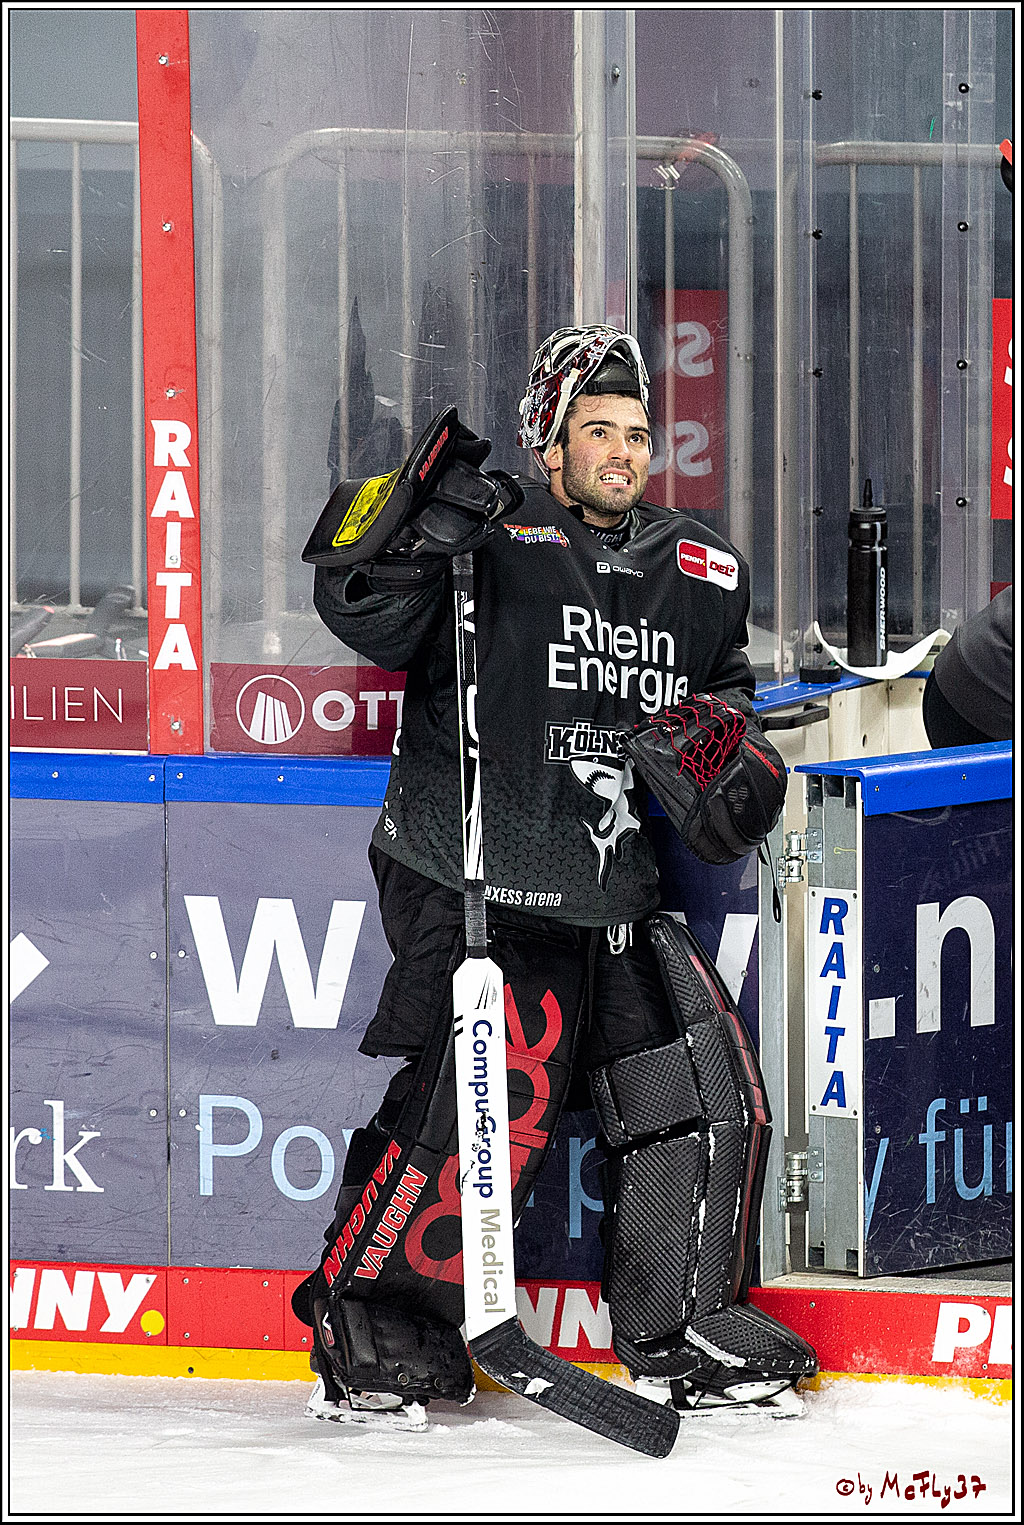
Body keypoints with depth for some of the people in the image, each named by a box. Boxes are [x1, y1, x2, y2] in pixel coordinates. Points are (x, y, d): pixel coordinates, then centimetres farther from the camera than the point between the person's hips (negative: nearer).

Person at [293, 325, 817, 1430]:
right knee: (495, 1102, -17)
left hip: (621, 900, 7)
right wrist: (408, 537, -33)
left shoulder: (701, 572, 15)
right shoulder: (497, 533, -5)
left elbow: (726, 681, 30)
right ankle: (366, 1335, -3)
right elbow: (365, 613, -15)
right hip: (477, 890, -7)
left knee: (707, 1094, 4)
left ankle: (684, 1333, 21)